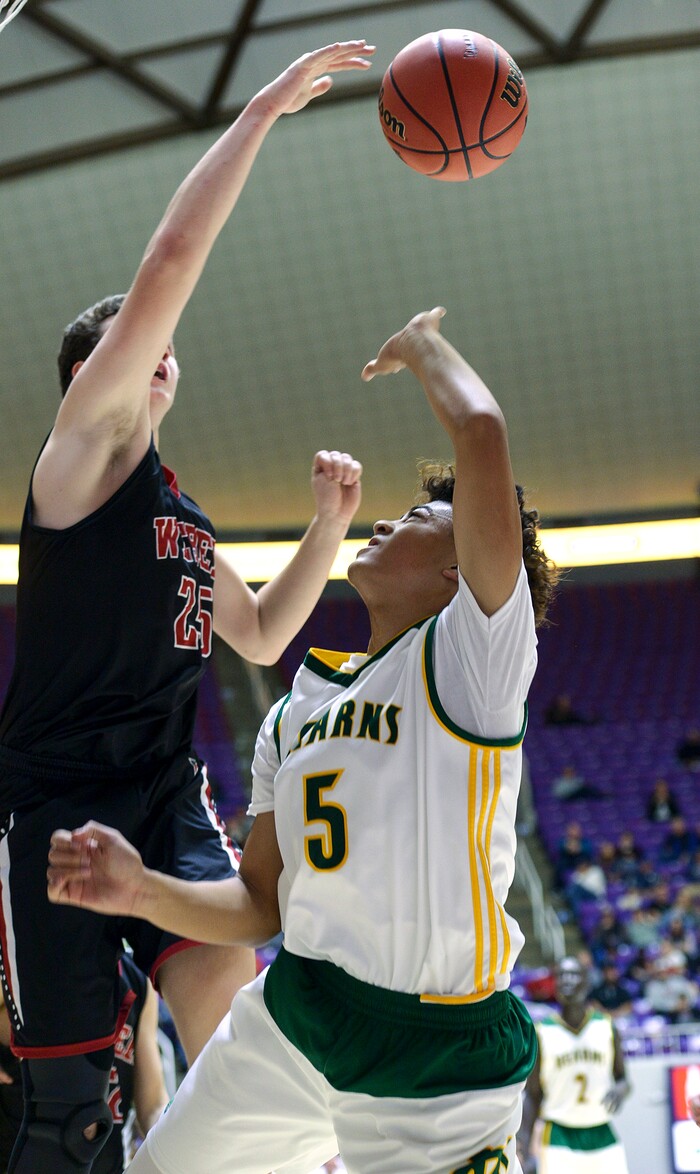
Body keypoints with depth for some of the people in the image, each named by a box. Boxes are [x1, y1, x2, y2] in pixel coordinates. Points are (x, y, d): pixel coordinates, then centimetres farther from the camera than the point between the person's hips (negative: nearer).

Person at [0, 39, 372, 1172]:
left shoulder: (187, 522, 20)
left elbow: (263, 637, 31)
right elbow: (170, 263, -12)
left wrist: (330, 523, 18)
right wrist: (264, 109, -10)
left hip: (168, 796, 6)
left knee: (222, 981, -22)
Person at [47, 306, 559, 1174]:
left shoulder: (471, 654, -9)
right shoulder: (298, 709, 12)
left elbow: (480, 433, -21)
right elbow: (264, 904, 12)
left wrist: (422, 344, -2)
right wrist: (144, 891, -6)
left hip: (437, 1068, -6)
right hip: (290, 1021, 6)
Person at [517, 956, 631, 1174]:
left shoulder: (606, 1027, 5)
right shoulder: (542, 1034, 0)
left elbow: (623, 1079, 12)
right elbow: (533, 1096, 3)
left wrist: (620, 1090, -14)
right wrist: (525, 1151, -5)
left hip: (602, 1137, 2)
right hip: (558, 1139, -2)